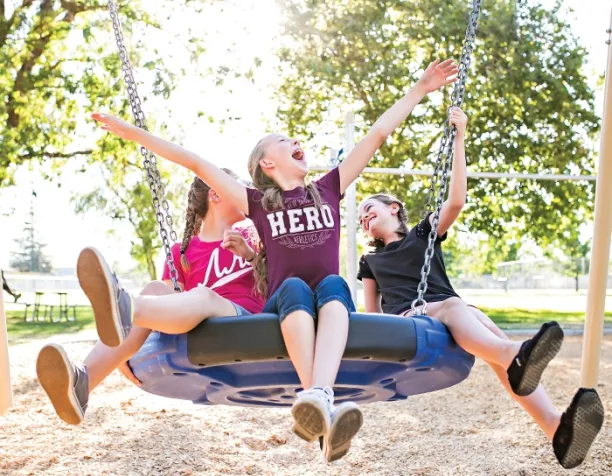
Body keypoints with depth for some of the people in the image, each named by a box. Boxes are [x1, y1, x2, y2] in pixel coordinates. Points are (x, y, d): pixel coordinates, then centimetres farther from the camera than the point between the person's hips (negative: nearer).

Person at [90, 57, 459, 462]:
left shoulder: (328, 189, 19)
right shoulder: (258, 202, 15)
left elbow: (378, 134, 20)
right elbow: (196, 163, 12)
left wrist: (421, 89, 22)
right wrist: (133, 133, 12)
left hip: (333, 309, 1)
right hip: (282, 311, -1)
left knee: (333, 284, -33)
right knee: (295, 288, -35)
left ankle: (319, 401, -59)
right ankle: (321, 407, -56)